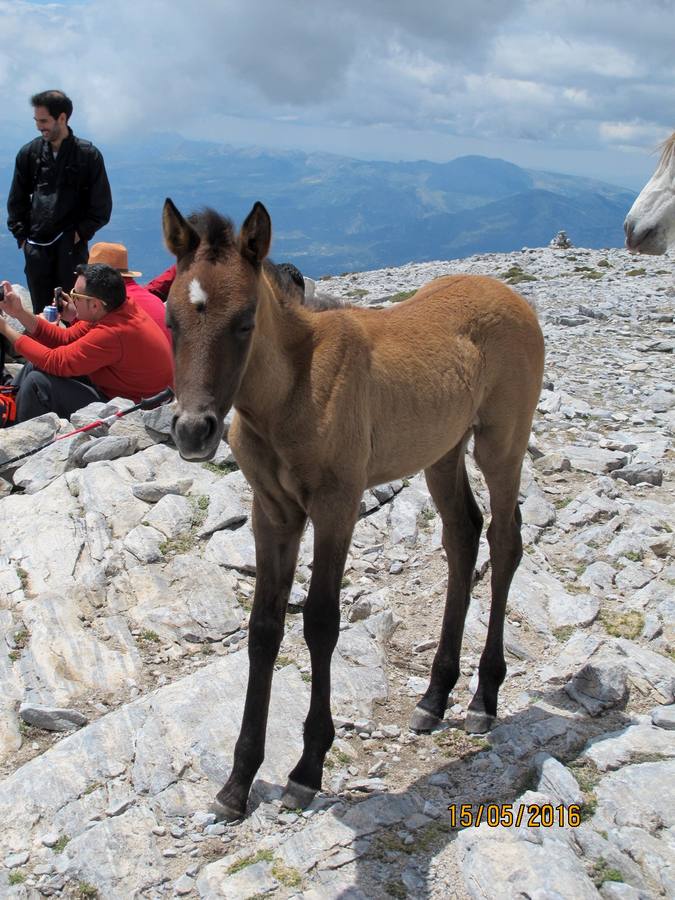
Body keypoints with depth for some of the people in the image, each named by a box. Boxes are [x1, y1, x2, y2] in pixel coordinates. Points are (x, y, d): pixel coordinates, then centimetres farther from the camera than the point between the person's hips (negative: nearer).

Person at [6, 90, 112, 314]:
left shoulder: (88, 155, -1)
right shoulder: (29, 153, 7)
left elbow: (101, 205, 2)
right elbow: (16, 201, 14)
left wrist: (81, 233, -4)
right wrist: (21, 235, 6)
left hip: (71, 247, -3)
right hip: (36, 247, 3)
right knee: (41, 313, 6)